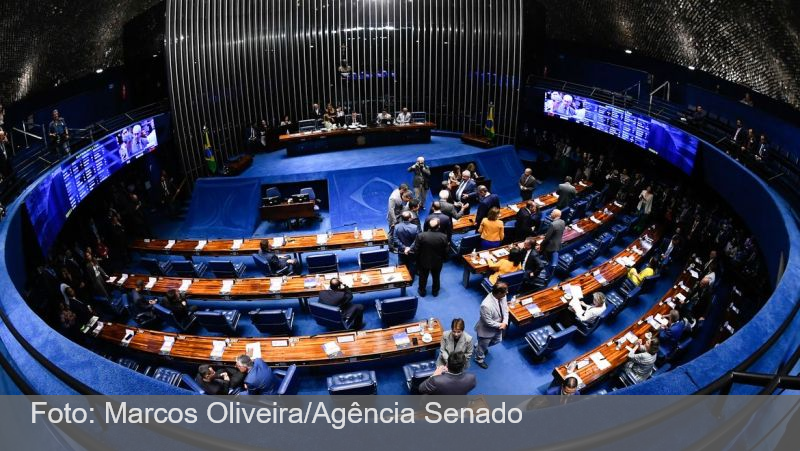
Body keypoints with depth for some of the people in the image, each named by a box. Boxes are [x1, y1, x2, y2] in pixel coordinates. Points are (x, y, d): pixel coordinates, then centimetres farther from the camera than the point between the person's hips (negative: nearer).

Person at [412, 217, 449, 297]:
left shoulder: (420, 236, -26)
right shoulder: (444, 237, -23)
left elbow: (416, 250, -17)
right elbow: (445, 251, -12)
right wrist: (444, 259, 8)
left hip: (423, 261, -1)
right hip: (438, 262, 1)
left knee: (423, 277, 24)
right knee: (436, 277, 26)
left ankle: (422, 291, 44)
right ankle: (435, 291, 45)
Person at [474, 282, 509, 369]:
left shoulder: (502, 297, -21)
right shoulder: (486, 305, -44)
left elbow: (505, 309, -5)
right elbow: (488, 322, -31)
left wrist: (505, 322, -18)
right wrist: (500, 325, -19)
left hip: (498, 327, 7)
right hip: (487, 330, -7)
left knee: (497, 340, 33)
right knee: (483, 346, 21)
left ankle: (480, 346, 60)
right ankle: (479, 359, 52)